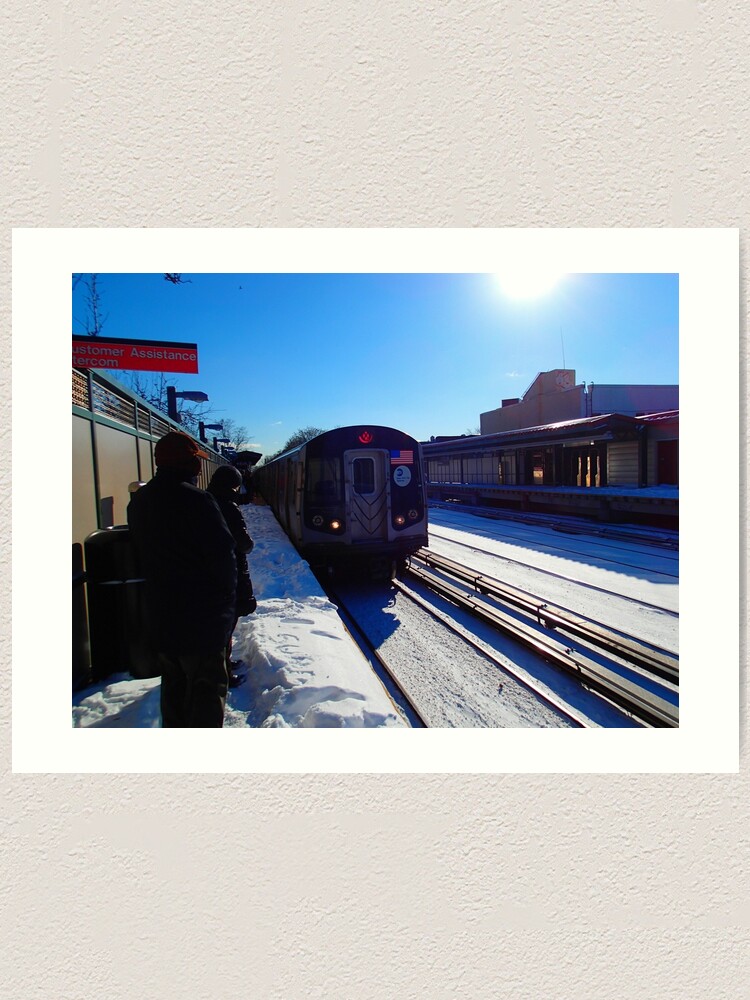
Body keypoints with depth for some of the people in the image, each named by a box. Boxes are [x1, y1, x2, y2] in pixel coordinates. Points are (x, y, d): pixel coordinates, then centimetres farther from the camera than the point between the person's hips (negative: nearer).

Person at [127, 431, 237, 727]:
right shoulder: (196, 501, -20)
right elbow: (223, 555, -18)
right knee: (208, 687, 3)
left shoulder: (138, 502, 7)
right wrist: (227, 599, -4)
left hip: (159, 614, 8)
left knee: (173, 684, 22)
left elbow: (142, 556, 15)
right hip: (200, 617, -8)